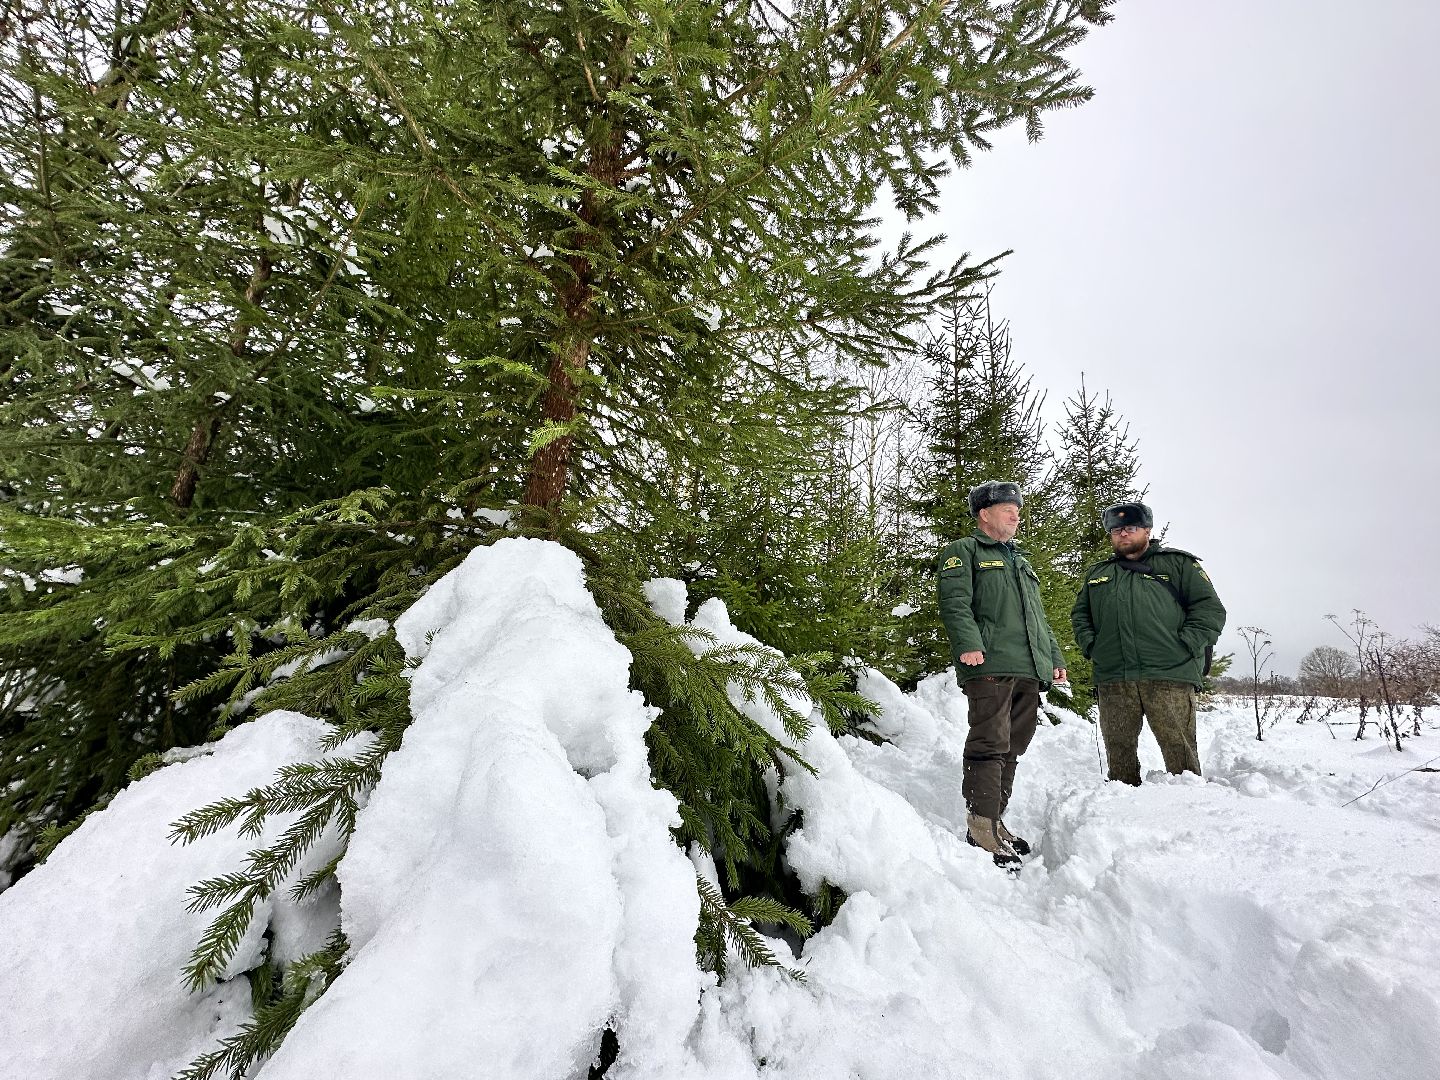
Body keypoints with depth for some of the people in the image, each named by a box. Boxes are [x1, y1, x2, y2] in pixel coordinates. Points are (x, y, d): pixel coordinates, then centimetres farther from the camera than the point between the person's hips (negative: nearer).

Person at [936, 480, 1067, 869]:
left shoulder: (1021, 561, 31)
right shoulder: (963, 552, 5)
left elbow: (1038, 616, 34)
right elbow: (955, 602, -11)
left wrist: (1054, 657, 25)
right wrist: (968, 643, -25)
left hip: (1029, 670, 8)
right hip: (989, 666, -8)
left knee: (1012, 749, 9)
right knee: (990, 746, -12)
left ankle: (994, 822, 18)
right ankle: (983, 829, -8)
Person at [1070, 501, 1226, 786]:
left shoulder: (1177, 564, 12)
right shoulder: (1096, 574, 23)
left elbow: (1211, 609, 5)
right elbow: (1079, 614, 26)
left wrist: (1185, 645, -8)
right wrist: (1091, 645, 8)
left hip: (1170, 677, -3)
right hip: (1112, 680, 3)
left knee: (1180, 751, -5)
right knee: (1119, 751, 6)